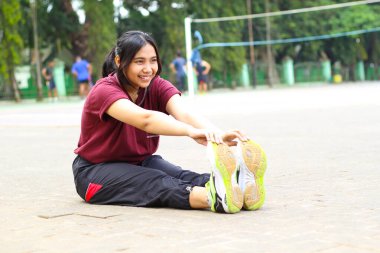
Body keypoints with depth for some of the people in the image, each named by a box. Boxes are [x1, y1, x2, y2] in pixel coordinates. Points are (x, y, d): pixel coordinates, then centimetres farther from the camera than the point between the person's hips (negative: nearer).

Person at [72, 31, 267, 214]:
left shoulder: (158, 87, -6)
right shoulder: (104, 91, -23)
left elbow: (184, 114, -28)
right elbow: (145, 119, -43)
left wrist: (218, 134, -49)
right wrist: (191, 131, -59)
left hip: (139, 162, 5)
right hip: (95, 170, -5)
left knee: (180, 175, -29)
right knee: (156, 182, -36)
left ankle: (236, 184, -57)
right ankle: (212, 198, -64)